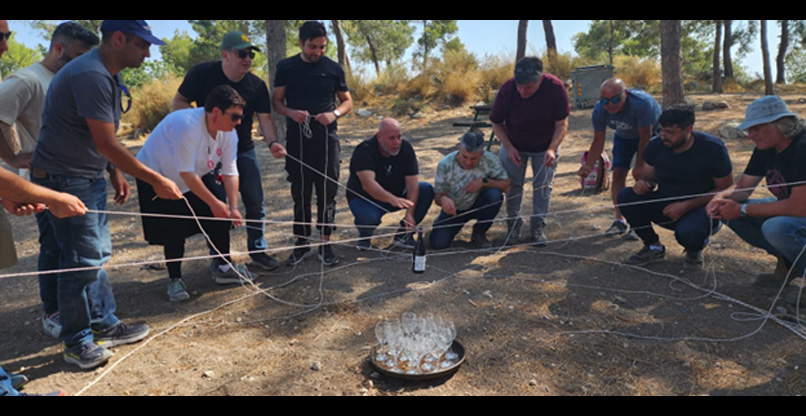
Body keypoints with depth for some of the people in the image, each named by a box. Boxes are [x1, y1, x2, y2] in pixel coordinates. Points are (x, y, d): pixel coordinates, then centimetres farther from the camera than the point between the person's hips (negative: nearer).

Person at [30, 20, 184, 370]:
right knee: (83, 261, -2)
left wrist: (116, 174, 12)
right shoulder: (91, 75, -22)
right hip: (65, 181, -10)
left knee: (97, 255, 14)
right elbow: (107, 144, -24)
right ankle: (77, 342, 14)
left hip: (90, 178, 10)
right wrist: (155, 180, -19)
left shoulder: (106, 75, 10)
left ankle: (105, 326, 25)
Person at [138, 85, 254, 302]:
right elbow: (187, 174, -33)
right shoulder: (186, 125, -36)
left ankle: (223, 267, 16)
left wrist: (233, 207, -22)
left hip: (199, 174, 7)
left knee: (221, 217, -2)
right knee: (174, 231, -11)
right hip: (159, 176, -6)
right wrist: (213, 202, -29)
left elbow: (230, 172, -13)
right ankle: (174, 280, 10)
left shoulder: (229, 133, -14)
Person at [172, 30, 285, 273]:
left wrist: (272, 142, -25)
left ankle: (258, 251, 17)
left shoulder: (257, 85, -3)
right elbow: (177, 104, -4)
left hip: (244, 150, 3)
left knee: (255, 202, 1)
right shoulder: (202, 74, -10)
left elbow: (264, 118, -7)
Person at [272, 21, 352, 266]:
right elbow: (276, 101, 7)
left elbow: (347, 101, 9)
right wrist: (291, 113, -14)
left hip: (327, 139, 0)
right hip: (297, 140, 0)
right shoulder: (286, 67, 4)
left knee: (327, 192, 2)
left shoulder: (333, 69, 4)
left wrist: (334, 114, -12)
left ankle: (325, 244, 13)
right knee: (300, 193, 7)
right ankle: (302, 243, 19)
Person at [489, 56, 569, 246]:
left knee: (543, 186, 2)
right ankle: (513, 224, 19)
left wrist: (552, 149, -34)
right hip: (514, 145, 0)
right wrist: (509, 147, -25)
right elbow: (497, 123, -13)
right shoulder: (507, 89, -27)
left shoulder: (555, 87, -28)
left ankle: (537, 227, 13)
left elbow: (562, 124, -20)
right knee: (512, 185, 1)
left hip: (546, 146, 0)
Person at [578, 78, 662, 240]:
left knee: (641, 176, -16)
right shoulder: (599, 111, -26)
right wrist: (589, 165, -31)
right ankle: (620, 221, 3)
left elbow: (645, 137, -29)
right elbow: (598, 141, -17)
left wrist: (640, 165, -23)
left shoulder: (642, 103, -40)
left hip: (650, 133, -4)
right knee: (618, 174, -6)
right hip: (623, 136, 4)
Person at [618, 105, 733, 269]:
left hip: (700, 208, -4)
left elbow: (726, 190, -13)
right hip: (665, 205, 4)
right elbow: (649, 177, 6)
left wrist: (686, 206, -25)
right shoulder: (655, 146, -8)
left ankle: (695, 249, 5)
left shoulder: (712, 148, -18)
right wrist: (643, 183, -22)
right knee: (626, 197, -21)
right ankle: (653, 247, 0)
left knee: (687, 232, -39)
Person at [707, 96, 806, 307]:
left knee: (777, 228, -37)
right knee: (729, 212, -5)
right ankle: (788, 262, 5)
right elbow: (743, 187, 4)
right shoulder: (765, 148, -1)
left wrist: (742, 210, -26)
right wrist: (722, 199, -19)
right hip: (788, 208, 9)